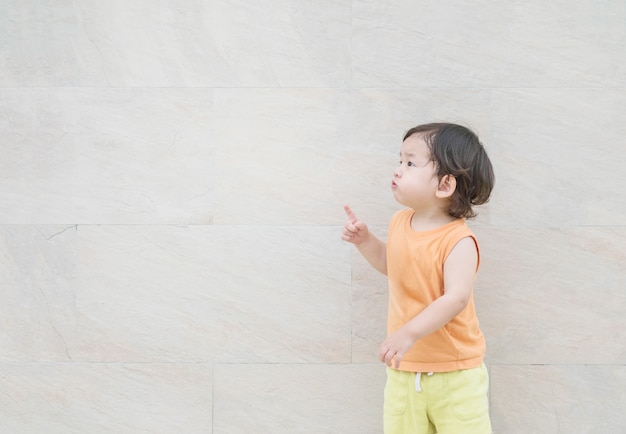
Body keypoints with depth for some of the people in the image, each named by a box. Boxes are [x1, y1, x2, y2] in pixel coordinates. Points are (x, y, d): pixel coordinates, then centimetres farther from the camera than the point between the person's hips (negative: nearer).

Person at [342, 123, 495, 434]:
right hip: (404, 367, 7)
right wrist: (364, 240, 4)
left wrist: (409, 333, -40)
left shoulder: (458, 241, -22)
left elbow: (456, 298, -32)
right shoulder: (400, 223, 1)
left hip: (453, 370, -6)